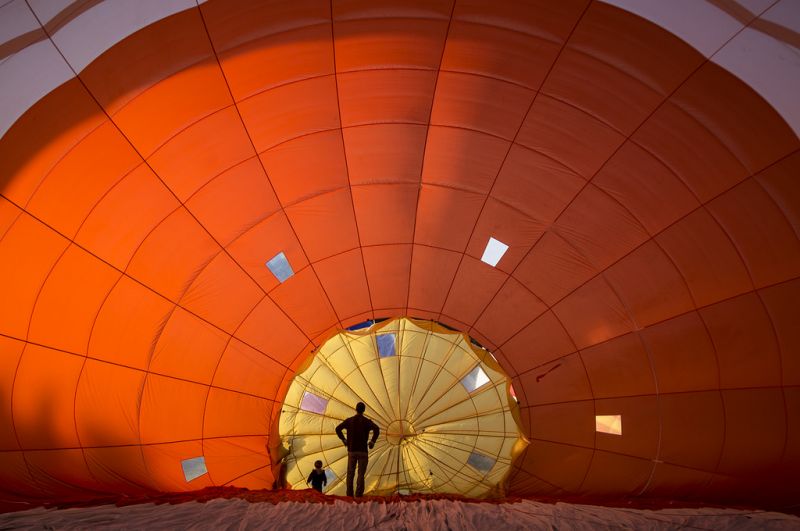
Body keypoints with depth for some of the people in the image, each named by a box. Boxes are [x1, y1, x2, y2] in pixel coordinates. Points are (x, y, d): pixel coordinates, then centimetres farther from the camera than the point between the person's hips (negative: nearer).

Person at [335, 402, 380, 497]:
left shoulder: (349, 420, 4)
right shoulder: (367, 421, -3)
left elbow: (338, 429, -4)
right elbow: (377, 429, -21)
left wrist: (343, 440, 5)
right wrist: (373, 441, -10)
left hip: (351, 451, 2)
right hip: (363, 451, -2)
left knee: (350, 474, 11)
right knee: (361, 475, 2)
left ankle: (349, 495, 8)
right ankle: (359, 495, -4)